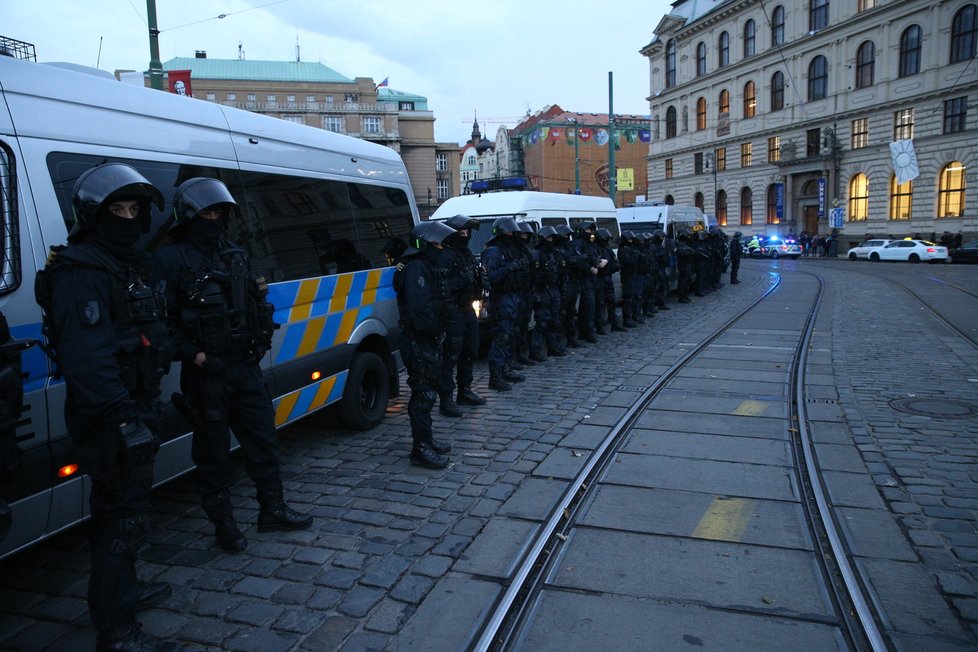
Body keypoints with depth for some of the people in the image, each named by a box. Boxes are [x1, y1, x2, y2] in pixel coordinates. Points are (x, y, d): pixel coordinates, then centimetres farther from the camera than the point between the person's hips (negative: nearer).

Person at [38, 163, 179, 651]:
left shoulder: (127, 264, 15)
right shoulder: (81, 272, -18)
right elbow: (87, 355, -28)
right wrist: (123, 417, -31)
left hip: (130, 410, 10)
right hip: (108, 419, -10)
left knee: (125, 506, 23)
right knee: (122, 515, -3)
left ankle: (124, 588, 41)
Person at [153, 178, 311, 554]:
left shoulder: (235, 255, 12)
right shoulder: (172, 259, -7)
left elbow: (256, 304, 18)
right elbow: (163, 320, -12)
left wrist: (262, 340, 5)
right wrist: (194, 356, -18)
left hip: (246, 366, 6)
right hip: (205, 372, -6)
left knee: (263, 438, 12)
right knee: (213, 450, 6)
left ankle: (272, 510, 26)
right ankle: (223, 523, 21)